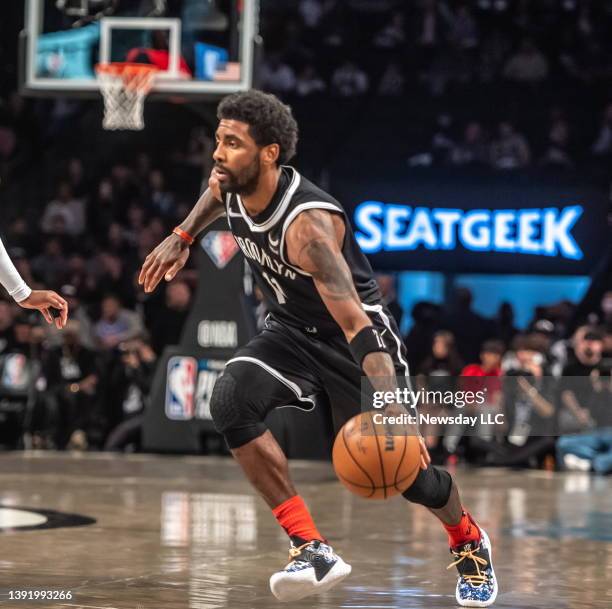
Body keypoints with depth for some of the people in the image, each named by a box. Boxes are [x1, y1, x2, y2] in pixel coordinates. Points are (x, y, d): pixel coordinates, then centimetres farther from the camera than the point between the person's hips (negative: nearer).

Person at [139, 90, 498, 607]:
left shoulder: (306, 223, -36)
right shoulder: (233, 188, -14)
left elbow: (357, 325, -44)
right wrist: (182, 238, 15)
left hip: (353, 336, -6)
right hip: (293, 332, 6)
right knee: (230, 402, -24)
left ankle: (470, 541, 39)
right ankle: (312, 549, -20)